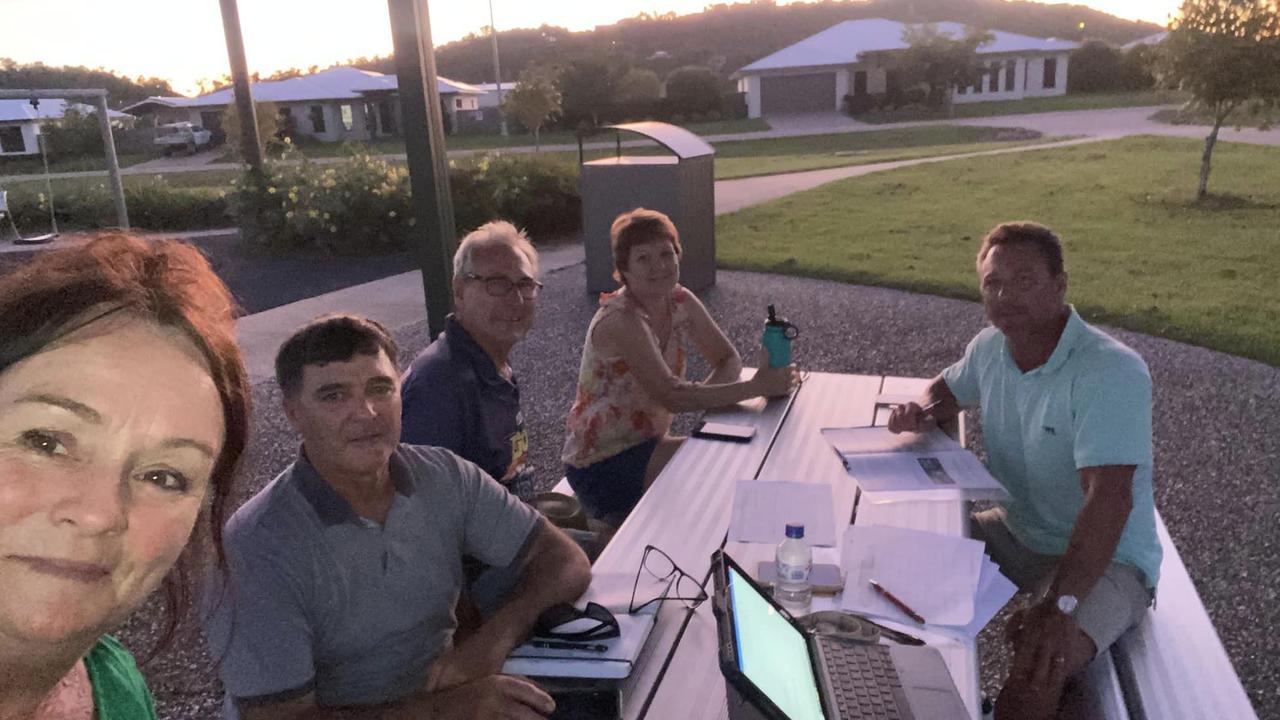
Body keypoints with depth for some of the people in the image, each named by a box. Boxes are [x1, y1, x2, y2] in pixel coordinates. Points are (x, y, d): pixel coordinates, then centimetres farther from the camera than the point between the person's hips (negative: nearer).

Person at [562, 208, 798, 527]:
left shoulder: (681, 302, -1)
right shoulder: (620, 321, -25)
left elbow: (729, 360, 3)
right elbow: (672, 397, -31)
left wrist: (703, 396, -19)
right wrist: (757, 387, -31)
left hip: (646, 444, 8)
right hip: (602, 467, -7)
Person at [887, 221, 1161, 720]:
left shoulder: (1111, 372, -26)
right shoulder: (991, 347, -4)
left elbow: (1108, 498, -33)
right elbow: (950, 388, 19)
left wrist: (1060, 605, -41)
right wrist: (925, 412, -6)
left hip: (1106, 558, -7)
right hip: (1016, 532, 7)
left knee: (1037, 672, -32)